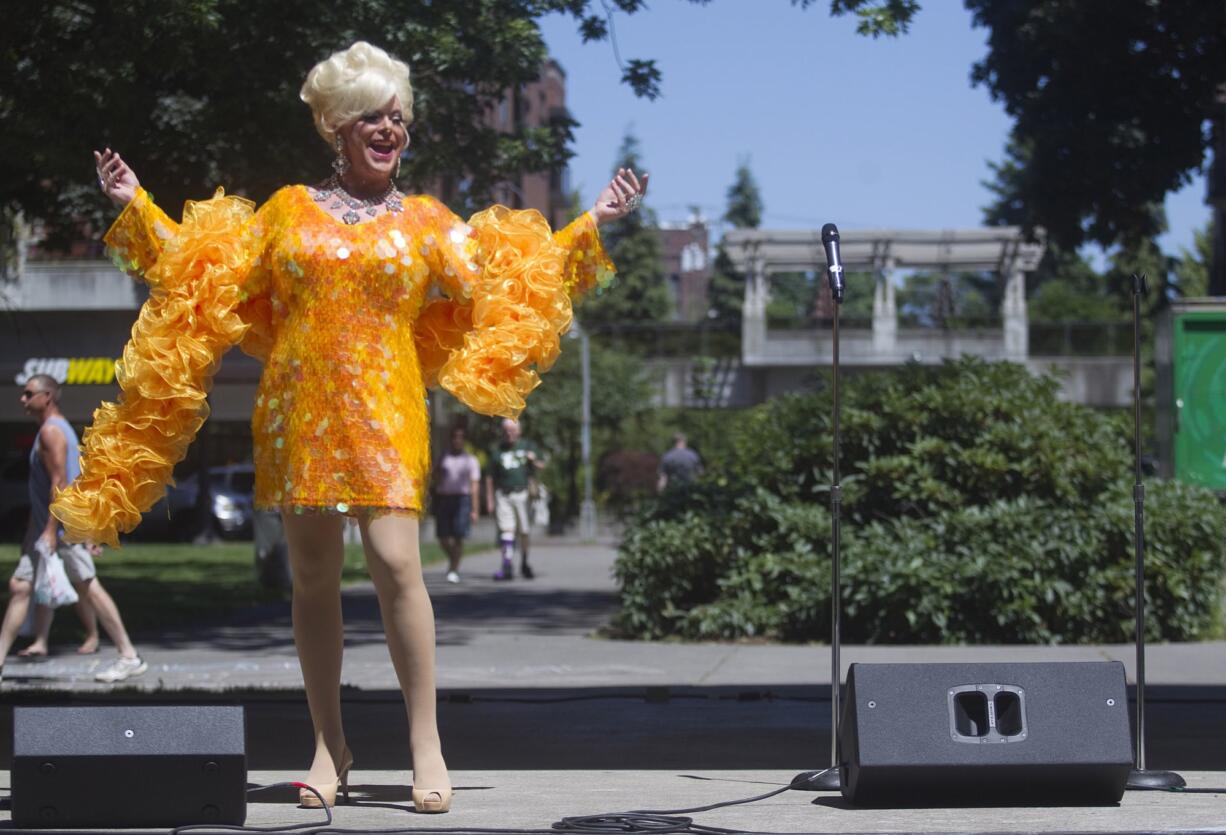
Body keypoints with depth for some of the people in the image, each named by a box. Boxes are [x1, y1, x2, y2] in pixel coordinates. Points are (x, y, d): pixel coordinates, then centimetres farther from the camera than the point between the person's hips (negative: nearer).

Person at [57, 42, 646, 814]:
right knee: (313, 573, 2)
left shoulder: (428, 222, 12)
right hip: (299, 410, 2)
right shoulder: (289, 211, 13)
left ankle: (427, 746, -9)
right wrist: (138, 206, 17)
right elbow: (210, 282, 18)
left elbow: (500, 290, 16)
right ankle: (331, 748, 12)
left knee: (396, 562, -16)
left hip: (384, 411, -1)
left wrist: (590, 227, 14)